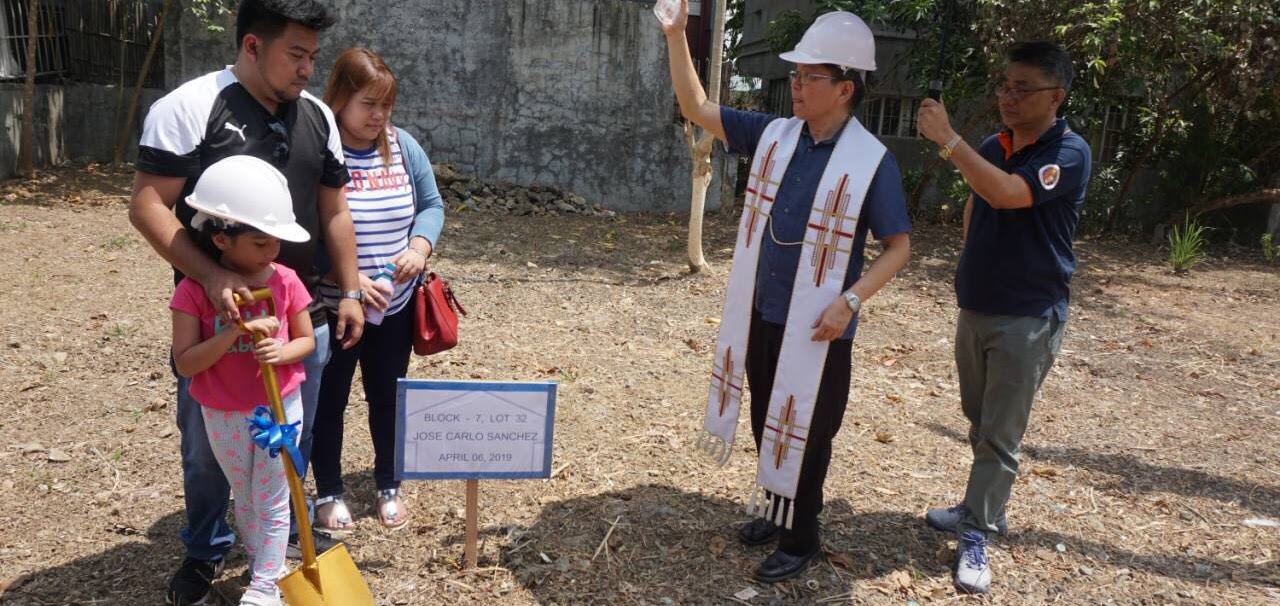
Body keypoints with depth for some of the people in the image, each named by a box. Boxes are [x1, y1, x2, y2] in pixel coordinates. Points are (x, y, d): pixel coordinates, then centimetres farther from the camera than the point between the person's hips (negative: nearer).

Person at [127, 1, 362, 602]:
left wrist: (350, 293, 11)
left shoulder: (317, 117, 6)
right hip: (213, 315, -4)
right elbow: (147, 206, -14)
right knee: (206, 443, 11)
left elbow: (333, 212, 12)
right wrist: (212, 276, -26)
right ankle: (205, 549, 33)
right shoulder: (188, 108, -11)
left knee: (294, 436, 15)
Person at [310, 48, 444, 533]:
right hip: (330, 307, -4)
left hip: (395, 306, 4)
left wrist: (420, 246, -12)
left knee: (388, 398, 17)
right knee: (328, 401, 12)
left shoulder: (402, 146, 0)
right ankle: (329, 492, 31)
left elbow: (431, 205, 8)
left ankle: (389, 486, 35)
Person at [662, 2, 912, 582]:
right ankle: (775, 511, 41)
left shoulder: (871, 161, -15)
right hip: (762, 316, 6)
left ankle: (800, 539, 26)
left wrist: (850, 299, -22)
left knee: (806, 434, 8)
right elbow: (696, 108, 2)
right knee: (767, 422, 20)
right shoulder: (774, 136, 0)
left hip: (817, 328, -5)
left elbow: (899, 245, -10)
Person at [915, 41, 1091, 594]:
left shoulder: (1068, 153, -15)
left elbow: (1006, 194, -32)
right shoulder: (992, 148, 5)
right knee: (980, 424, 18)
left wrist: (947, 139, -31)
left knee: (1000, 436, -2)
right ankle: (984, 508, 33)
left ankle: (976, 537, 6)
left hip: (1028, 319, -7)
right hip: (975, 307, 7)